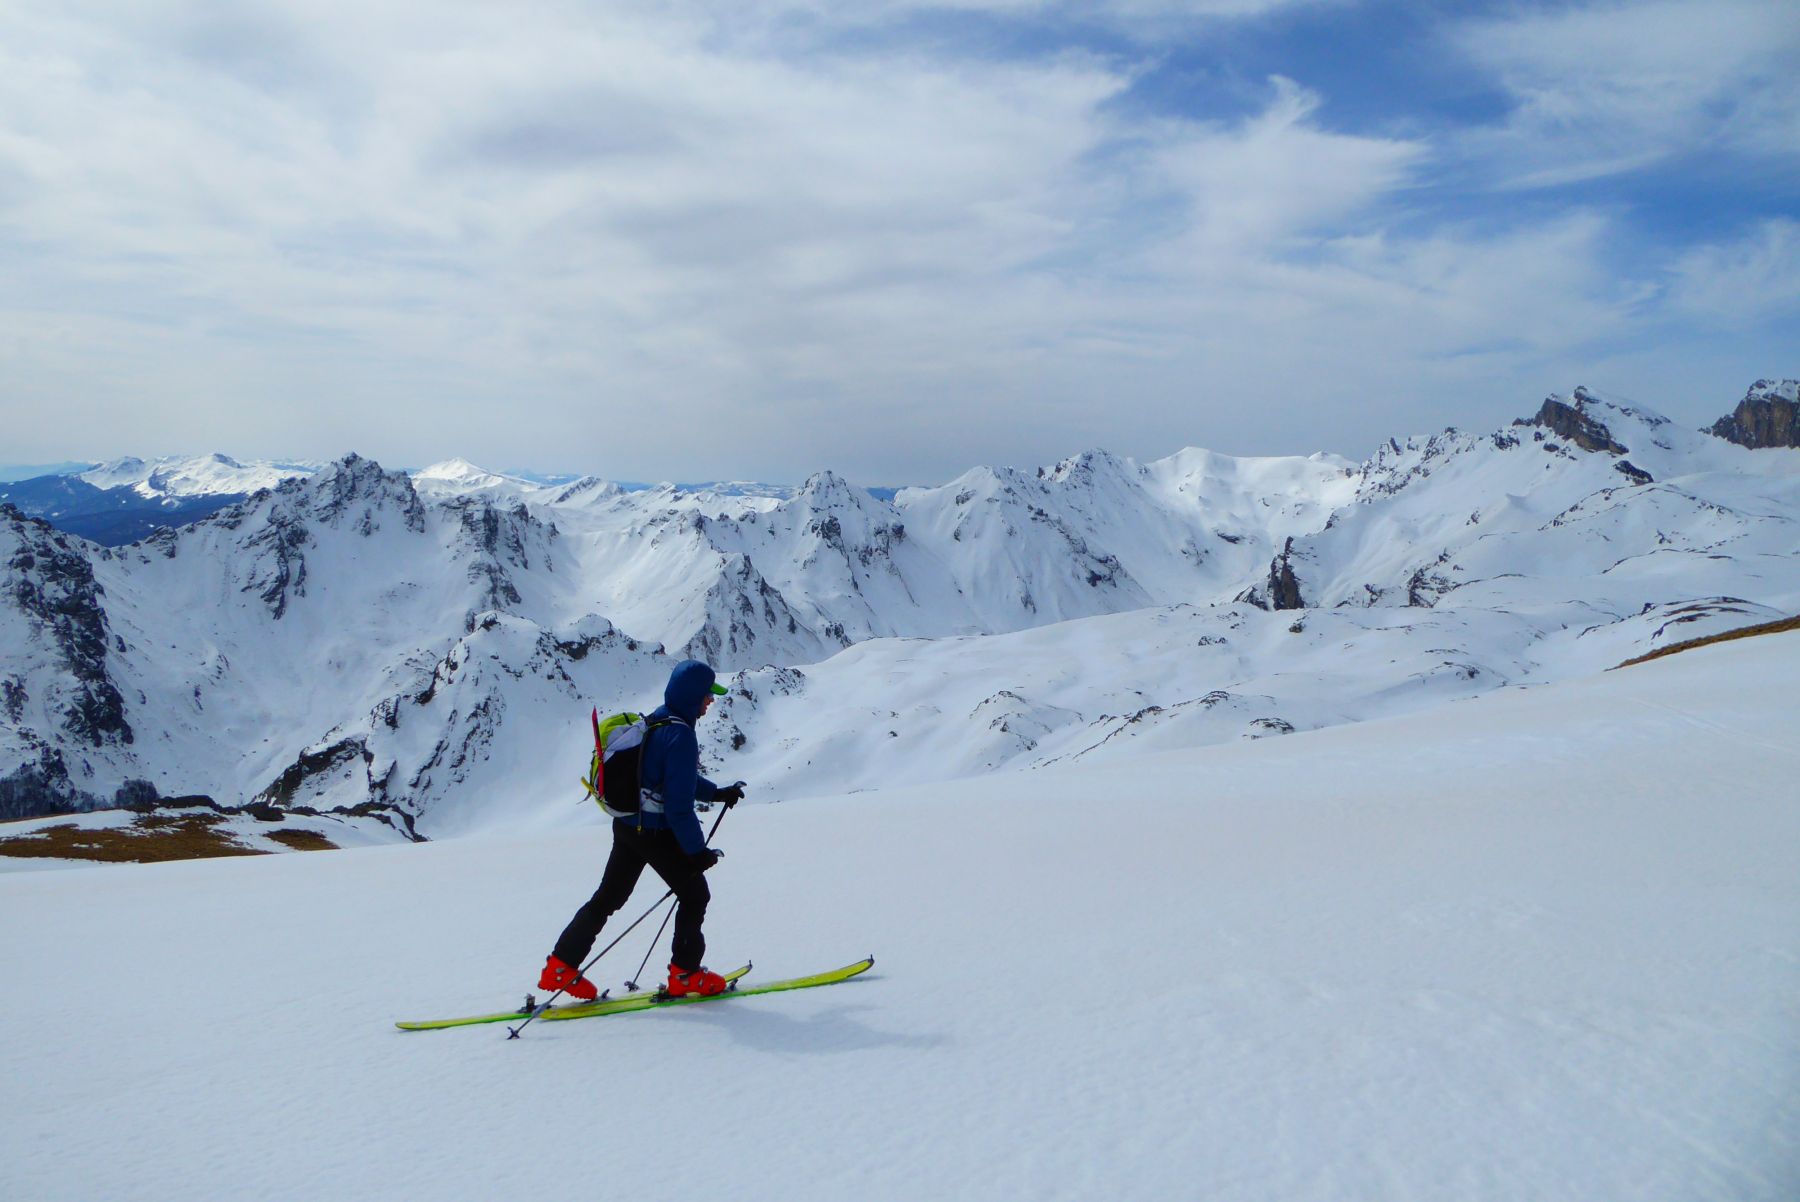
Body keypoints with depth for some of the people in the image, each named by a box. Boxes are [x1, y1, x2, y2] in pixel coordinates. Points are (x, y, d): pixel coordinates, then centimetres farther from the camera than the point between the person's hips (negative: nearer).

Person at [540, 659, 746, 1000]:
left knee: (609, 897, 17)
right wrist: (697, 850, -16)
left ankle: (560, 968, 18)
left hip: (627, 825, 9)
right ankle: (685, 974, 19)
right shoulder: (680, 735, -23)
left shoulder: (655, 722, 6)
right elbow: (679, 803, -24)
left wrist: (718, 793, 23)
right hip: (657, 834, -9)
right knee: (695, 895, 10)